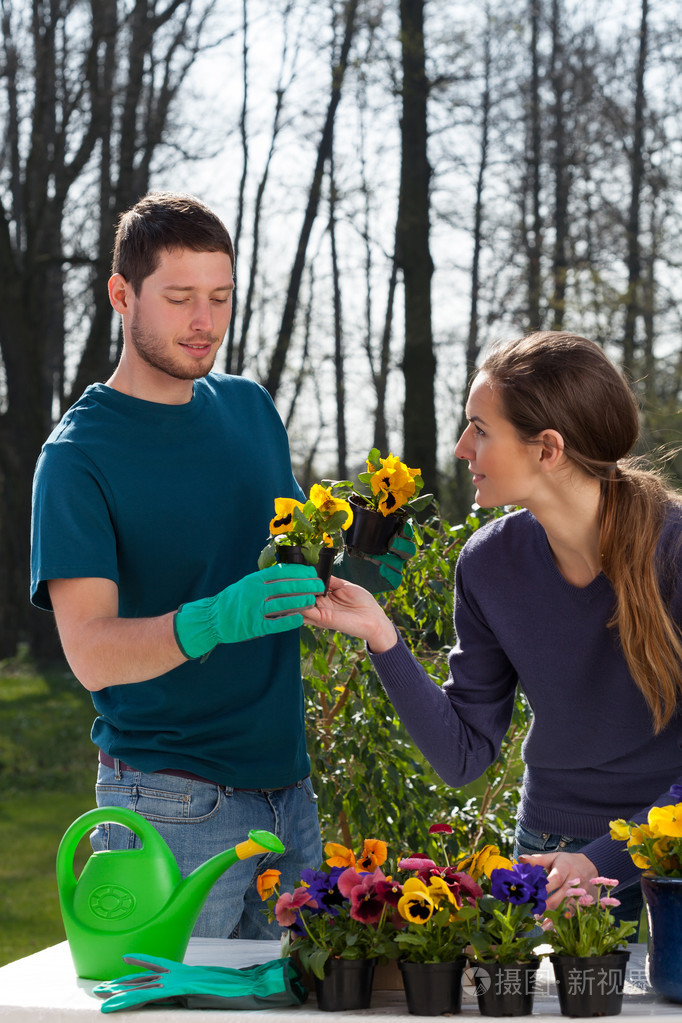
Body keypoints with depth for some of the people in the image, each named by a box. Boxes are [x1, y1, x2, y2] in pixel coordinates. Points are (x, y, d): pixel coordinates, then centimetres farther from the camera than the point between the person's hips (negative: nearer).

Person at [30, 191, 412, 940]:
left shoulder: (251, 408, 10)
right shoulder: (78, 456, -9)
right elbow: (90, 654, -18)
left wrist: (352, 571, -1)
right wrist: (210, 623, -35)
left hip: (285, 786, 6)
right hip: (169, 806, -6)